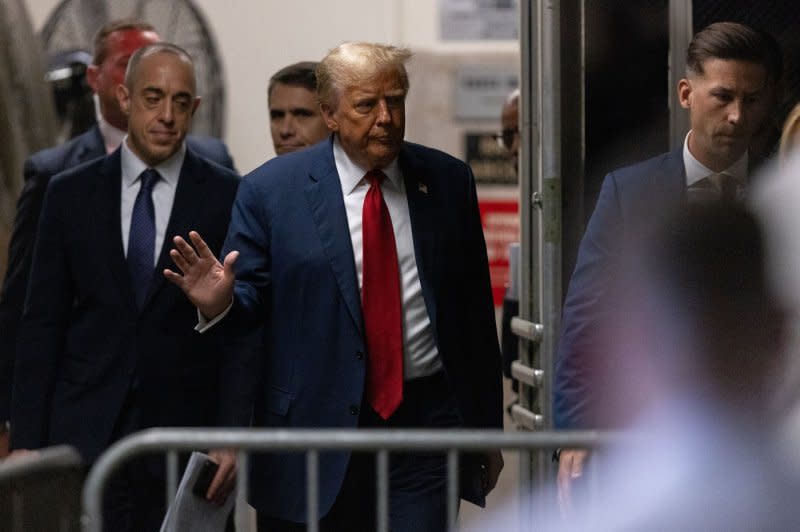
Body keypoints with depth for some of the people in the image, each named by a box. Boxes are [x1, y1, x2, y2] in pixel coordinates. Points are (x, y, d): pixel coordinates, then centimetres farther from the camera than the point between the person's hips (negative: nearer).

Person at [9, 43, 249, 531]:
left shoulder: (229, 197, 2)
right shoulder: (71, 194, 7)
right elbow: (43, 322, 7)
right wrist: (26, 440, 1)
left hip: (183, 432, -1)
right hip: (85, 433, 1)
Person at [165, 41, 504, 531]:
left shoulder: (448, 181, 7)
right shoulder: (271, 190, -1)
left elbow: (474, 311, 10)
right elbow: (251, 301, 1)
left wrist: (487, 427, 12)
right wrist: (219, 304, -24)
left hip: (426, 419, 1)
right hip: (317, 427, -1)